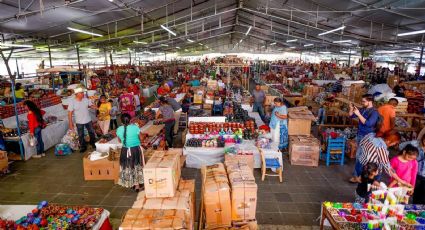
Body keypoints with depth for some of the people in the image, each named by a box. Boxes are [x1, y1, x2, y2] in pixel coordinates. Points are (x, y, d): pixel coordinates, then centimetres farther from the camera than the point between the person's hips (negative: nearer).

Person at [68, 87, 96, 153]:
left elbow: (90, 105, 10)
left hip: (88, 120, 3)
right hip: (79, 122, -3)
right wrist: (70, 122, -15)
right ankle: (83, 146, 30)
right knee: (81, 135, 11)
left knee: (92, 132, 17)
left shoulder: (86, 99, -9)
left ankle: (92, 143, 41)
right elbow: (70, 113, -14)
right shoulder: (72, 101, -17)